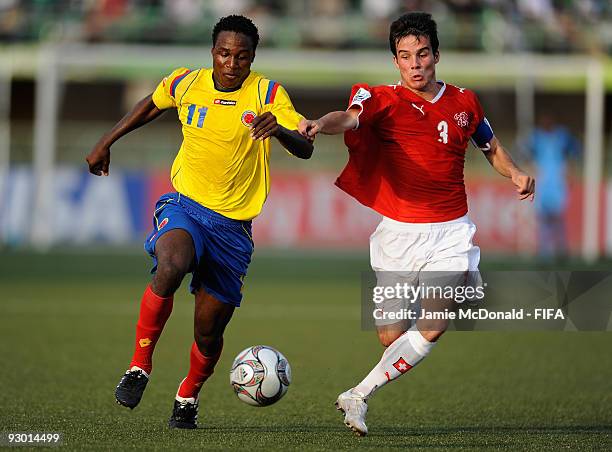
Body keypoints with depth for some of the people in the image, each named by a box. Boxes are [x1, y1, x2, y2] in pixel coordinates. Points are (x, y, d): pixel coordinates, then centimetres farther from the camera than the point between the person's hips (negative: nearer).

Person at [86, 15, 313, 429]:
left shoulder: (267, 94, -8)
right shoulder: (185, 84, -1)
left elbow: (305, 149, -20)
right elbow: (152, 106, 22)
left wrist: (279, 129, -42)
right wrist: (106, 143, 25)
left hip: (233, 224, 0)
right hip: (184, 206, 0)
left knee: (209, 329, 3)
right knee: (171, 267, -35)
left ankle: (189, 396, 35)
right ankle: (140, 365, -18)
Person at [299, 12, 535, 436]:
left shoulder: (464, 102, 7)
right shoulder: (384, 99, -3)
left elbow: (491, 146, 24)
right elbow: (351, 118, -25)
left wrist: (515, 172, 3)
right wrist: (320, 124, -48)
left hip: (450, 233, 1)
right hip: (398, 231, -1)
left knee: (434, 326, -18)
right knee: (391, 336, -2)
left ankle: (358, 397, -11)